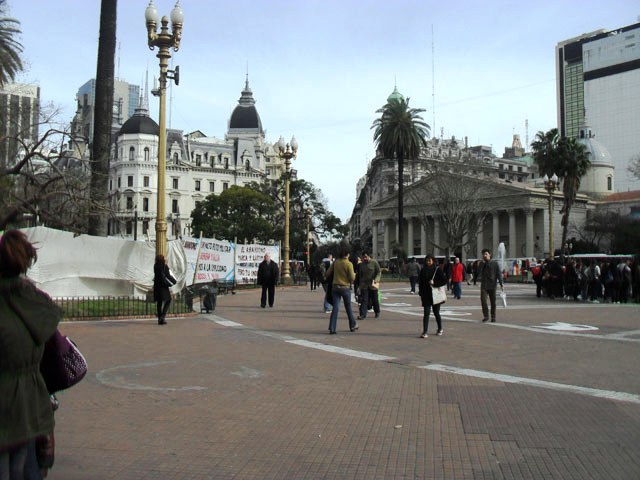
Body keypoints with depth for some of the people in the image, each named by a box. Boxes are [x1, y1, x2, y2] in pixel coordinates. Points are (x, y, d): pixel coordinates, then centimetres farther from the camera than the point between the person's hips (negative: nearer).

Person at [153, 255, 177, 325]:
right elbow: (168, 276, -9)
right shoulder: (164, 266, -10)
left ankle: (160, 319, 12)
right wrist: (174, 281, 7)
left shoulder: (155, 266, 4)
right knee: (168, 301, 7)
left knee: (159, 302, 11)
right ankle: (163, 316, -10)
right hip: (163, 286, -5)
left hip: (157, 286, 5)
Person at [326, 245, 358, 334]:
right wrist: (354, 274, 8)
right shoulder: (349, 264, -11)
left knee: (335, 308, 0)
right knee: (348, 308, 14)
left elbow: (328, 274, 6)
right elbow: (352, 278, -14)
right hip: (345, 287, -3)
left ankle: (332, 328, -9)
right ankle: (353, 325, 28)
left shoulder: (335, 262, 1)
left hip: (335, 287, 3)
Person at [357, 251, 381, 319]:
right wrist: (359, 284, 13)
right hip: (364, 285, 2)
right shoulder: (360, 264, 8)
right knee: (364, 300, -6)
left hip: (373, 285, -2)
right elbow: (359, 275, 16)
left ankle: (377, 312, 28)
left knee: (375, 300, 9)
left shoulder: (374, 263, -3)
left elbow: (379, 272, -3)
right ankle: (362, 314, -8)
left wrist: (376, 280, -19)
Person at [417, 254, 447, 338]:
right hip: (426, 295, 2)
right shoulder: (423, 270, 6)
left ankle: (440, 329, 32)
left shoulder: (437, 270, -4)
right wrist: (421, 293, 4)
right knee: (426, 313, -7)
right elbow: (420, 282, 11)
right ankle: (425, 332, -9)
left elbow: (444, 280, -8)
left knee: (436, 312, 10)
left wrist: (434, 283, -18)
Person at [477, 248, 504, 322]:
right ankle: (486, 316, -7)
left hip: (492, 286, -1)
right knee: (483, 300, -14)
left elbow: (499, 274, -2)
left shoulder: (494, 263, 2)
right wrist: (482, 263, -10)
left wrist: (501, 283, -13)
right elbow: (479, 272, -5)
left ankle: (493, 317, 16)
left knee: (493, 302, 5)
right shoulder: (481, 263, 10)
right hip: (484, 285, 1)